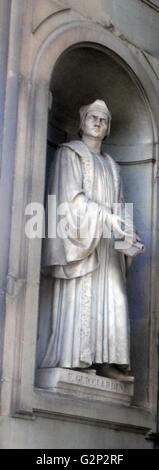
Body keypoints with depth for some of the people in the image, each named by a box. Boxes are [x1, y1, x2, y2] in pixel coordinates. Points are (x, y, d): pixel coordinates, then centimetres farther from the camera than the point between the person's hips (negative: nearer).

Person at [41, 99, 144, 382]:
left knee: (109, 298, -3)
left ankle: (104, 361, -7)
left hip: (107, 242, 6)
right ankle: (74, 358, -17)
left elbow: (118, 205, 18)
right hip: (81, 234, -6)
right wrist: (106, 217, -19)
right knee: (79, 295, -14)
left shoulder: (111, 165, 25)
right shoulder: (70, 152, 5)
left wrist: (128, 235, 1)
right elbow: (71, 195, -8)